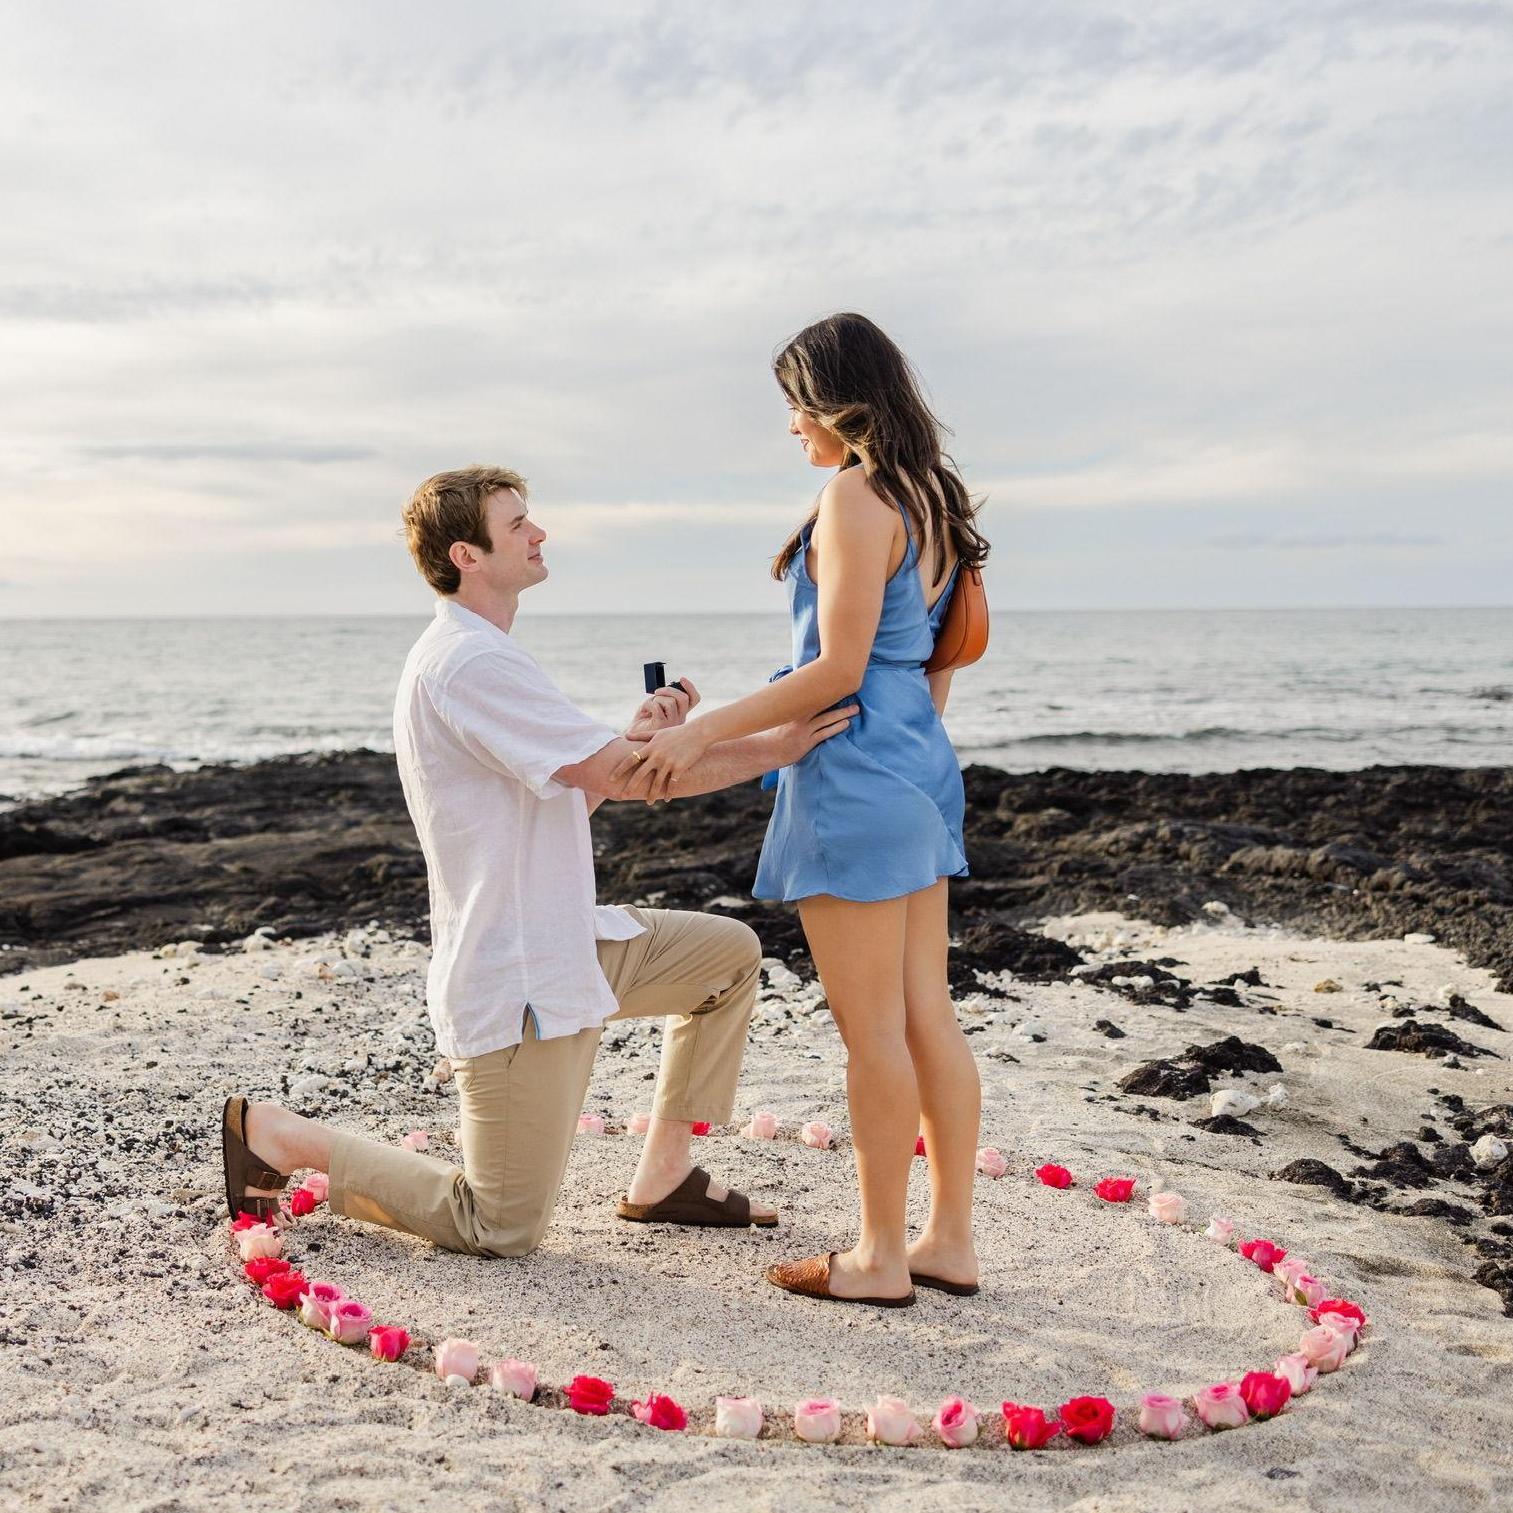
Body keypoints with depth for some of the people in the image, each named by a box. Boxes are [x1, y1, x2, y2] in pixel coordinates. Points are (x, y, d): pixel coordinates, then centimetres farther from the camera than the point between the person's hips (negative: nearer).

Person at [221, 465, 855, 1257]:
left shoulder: (481, 656, 14)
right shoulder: (468, 663, -21)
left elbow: (568, 795, 14)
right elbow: (617, 774, -24)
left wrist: (637, 737, -3)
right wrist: (778, 746, -18)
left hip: (566, 945, 10)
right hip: (514, 982, -10)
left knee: (729, 952, 12)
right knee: (500, 1230, -1)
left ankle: (662, 1180, 16)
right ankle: (276, 1135, 11)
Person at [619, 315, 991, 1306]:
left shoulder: (856, 498, -14)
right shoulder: (931, 498, 13)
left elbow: (839, 669, -19)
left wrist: (707, 733, -15)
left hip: (856, 775, -9)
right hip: (921, 768, 9)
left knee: (871, 1027, -1)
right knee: (927, 1012, 12)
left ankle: (881, 1258, 9)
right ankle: (951, 1240, 19)